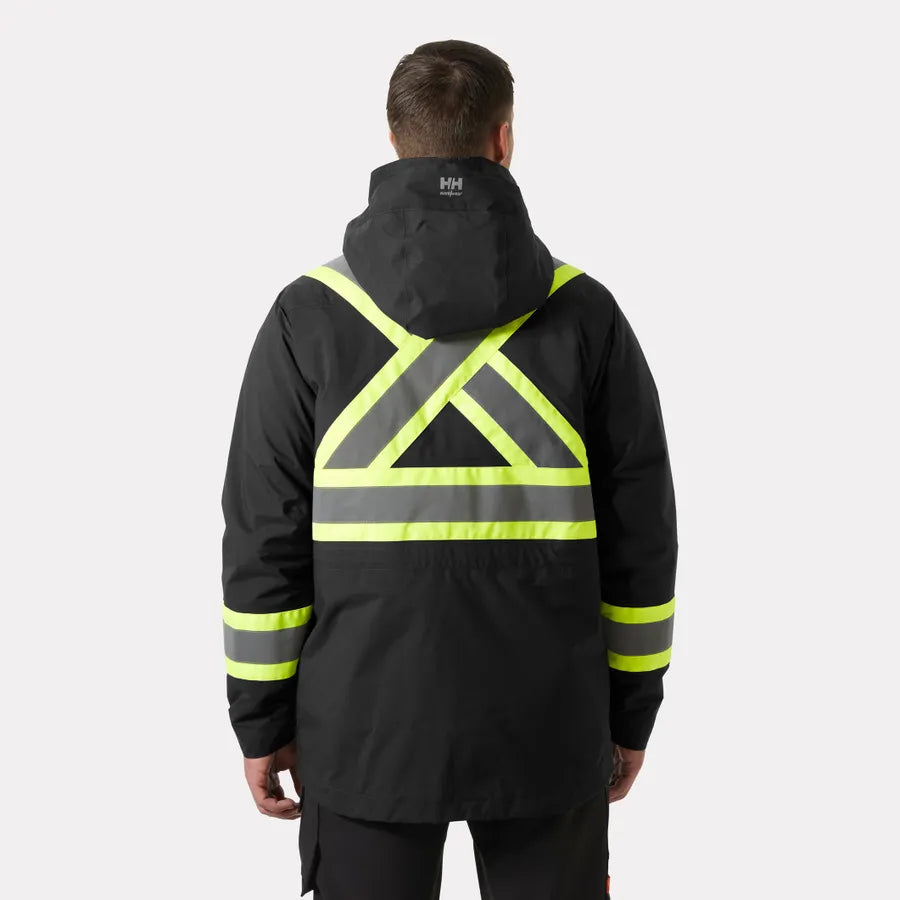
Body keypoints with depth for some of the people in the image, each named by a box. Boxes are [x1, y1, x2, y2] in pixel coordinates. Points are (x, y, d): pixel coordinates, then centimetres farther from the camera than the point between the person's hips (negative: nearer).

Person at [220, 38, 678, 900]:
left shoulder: (309, 314, -8)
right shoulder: (583, 310, -6)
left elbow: (264, 535, -7)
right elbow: (639, 536, -3)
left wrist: (261, 722, 4)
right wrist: (630, 714, 8)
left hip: (367, 724, 0)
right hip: (544, 724, 1)